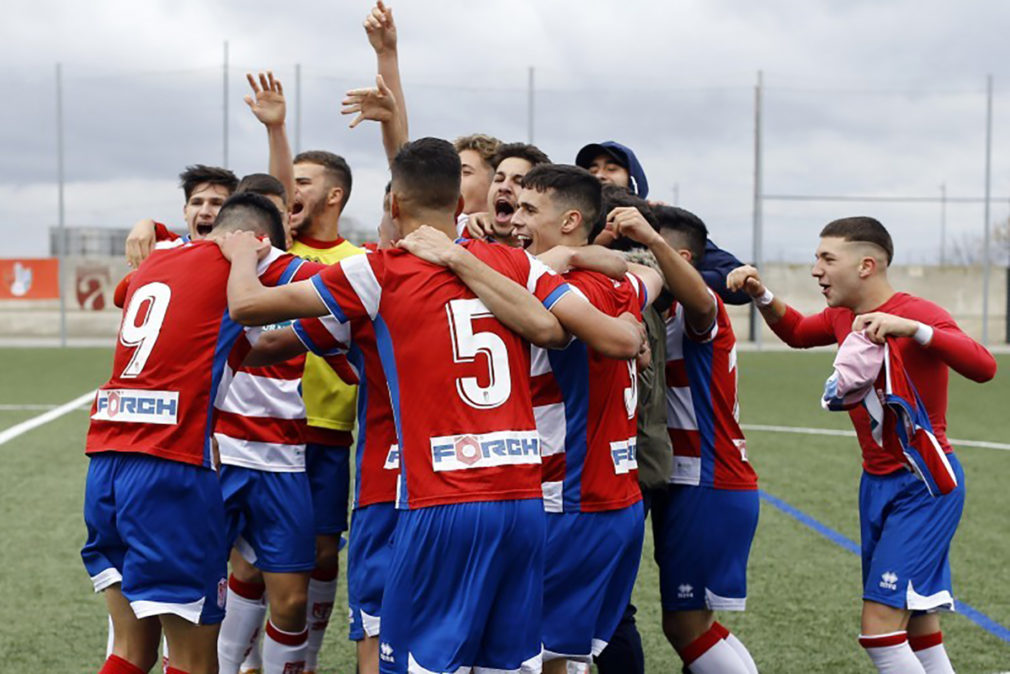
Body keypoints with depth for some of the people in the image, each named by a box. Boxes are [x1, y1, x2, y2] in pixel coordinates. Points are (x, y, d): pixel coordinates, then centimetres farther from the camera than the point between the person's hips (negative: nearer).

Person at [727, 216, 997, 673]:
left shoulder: (919, 314, -16)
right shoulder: (843, 317, 7)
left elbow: (983, 366, -32)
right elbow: (796, 332, 28)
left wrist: (911, 328, -41)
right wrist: (761, 295, 10)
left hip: (925, 484, -8)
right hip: (877, 482, 8)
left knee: (879, 632, -15)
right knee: (918, 633, 10)